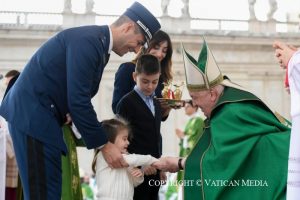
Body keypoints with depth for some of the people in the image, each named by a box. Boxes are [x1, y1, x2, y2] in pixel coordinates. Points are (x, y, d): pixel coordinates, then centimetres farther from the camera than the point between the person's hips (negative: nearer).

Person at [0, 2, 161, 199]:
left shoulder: (99, 43, 12)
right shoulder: (88, 40, -19)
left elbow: (80, 98, 15)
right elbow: (77, 101, -23)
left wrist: (103, 140, 11)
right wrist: (104, 144, -15)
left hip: (38, 114, 10)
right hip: (31, 113, -10)